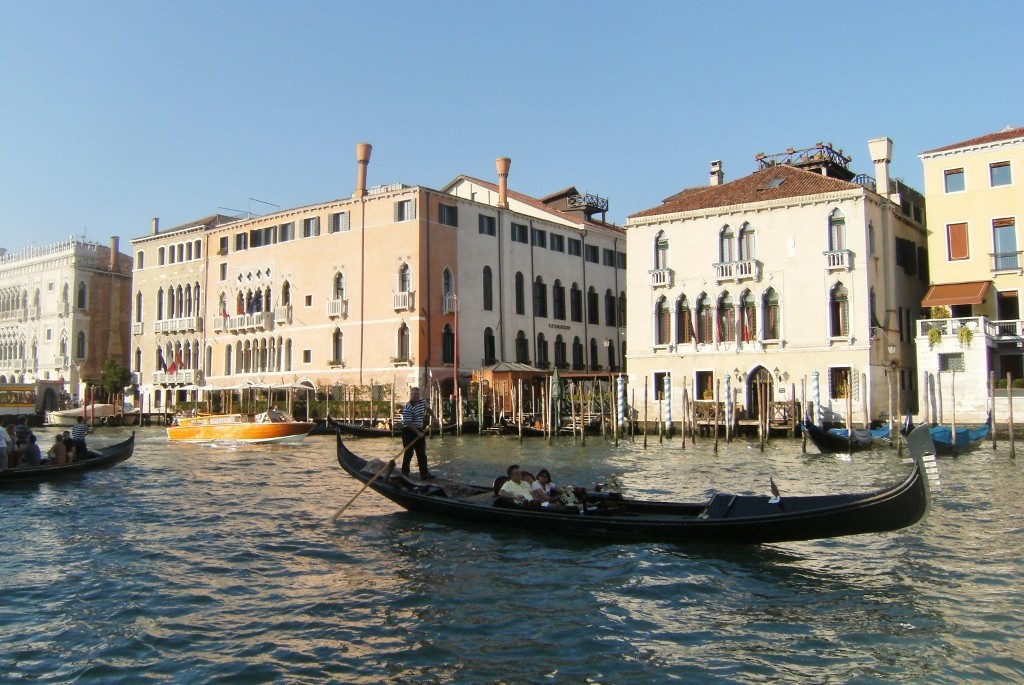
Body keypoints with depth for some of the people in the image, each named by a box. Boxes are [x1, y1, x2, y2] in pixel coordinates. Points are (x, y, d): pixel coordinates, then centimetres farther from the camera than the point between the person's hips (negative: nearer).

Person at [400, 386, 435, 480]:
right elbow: (409, 423, -23)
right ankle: (404, 473, 8)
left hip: (419, 430, 7)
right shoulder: (407, 407, -22)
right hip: (408, 431, -7)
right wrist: (418, 433, -23)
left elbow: (428, 409, 23)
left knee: (422, 454, 7)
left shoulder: (423, 401, 0)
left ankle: (424, 474, 10)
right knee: (409, 453, -4)